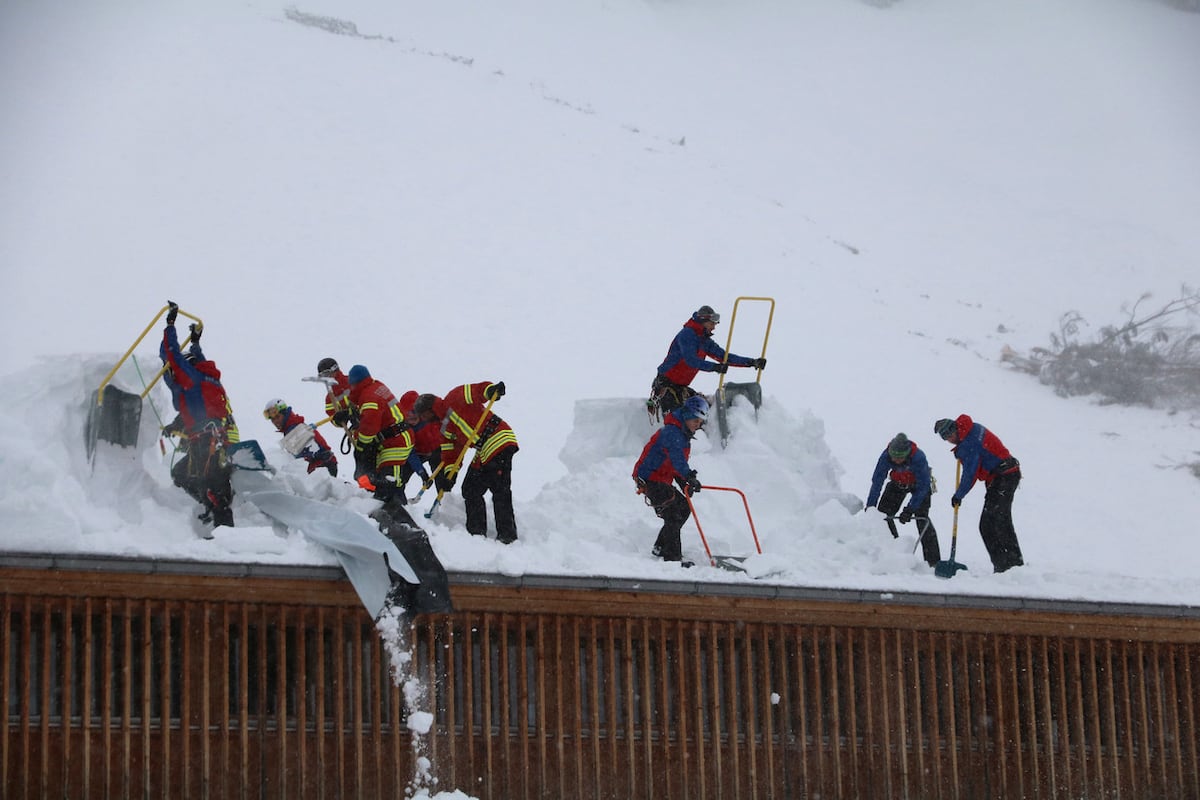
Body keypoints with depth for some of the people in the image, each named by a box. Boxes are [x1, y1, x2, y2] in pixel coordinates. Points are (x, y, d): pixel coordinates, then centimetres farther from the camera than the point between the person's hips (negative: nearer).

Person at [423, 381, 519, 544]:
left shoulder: (455, 398, -3)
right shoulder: (445, 428, 21)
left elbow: (479, 390, -13)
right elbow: (450, 455, 17)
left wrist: (491, 390, -34)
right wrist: (449, 475, 3)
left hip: (499, 442, -10)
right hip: (483, 454, 10)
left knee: (500, 490, -12)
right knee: (471, 489, 13)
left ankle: (507, 535, -13)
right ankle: (477, 532, 19)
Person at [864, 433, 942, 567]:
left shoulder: (918, 457, -39)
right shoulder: (886, 456, -30)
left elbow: (923, 486, -34)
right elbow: (877, 482, -23)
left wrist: (910, 509, -39)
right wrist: (870, 506, -29)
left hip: (920, 483, -4)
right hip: (898, 483, 4)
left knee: (921, 518, -19)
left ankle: (933, 560, -18)